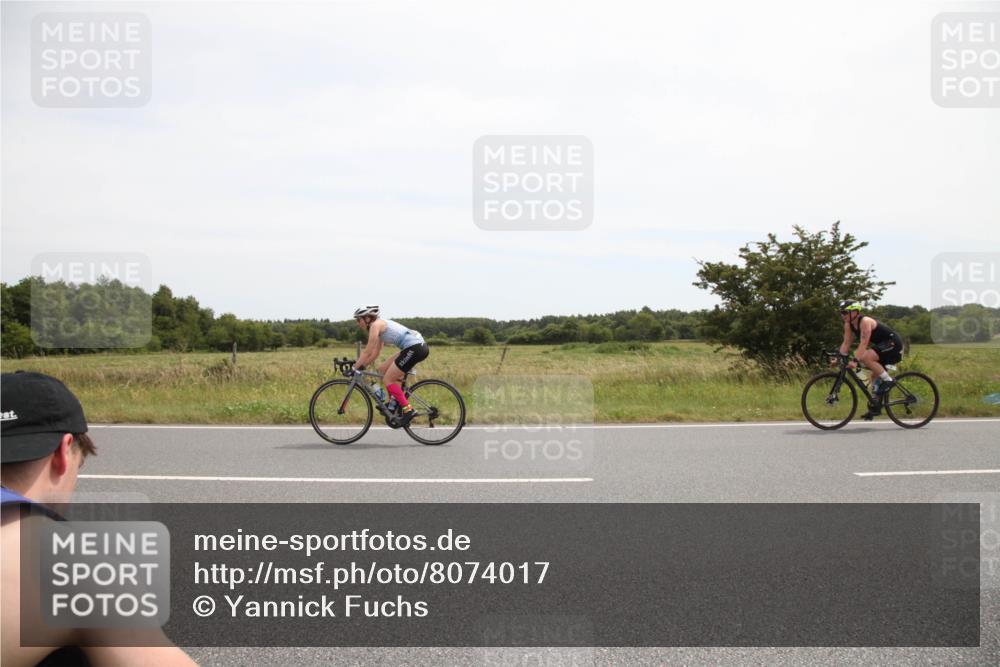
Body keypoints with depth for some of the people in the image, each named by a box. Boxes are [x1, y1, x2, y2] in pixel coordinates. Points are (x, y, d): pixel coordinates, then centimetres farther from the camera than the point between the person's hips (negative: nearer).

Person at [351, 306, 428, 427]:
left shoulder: (376, 325, -6)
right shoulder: (380, 326, 22)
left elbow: (367, 352, -8)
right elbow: (375, 353, 25)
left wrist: (355, 368, -2)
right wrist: (360, 366, 22)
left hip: (415, 347, -10)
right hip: (416, 346, 10)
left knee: (388, 379, -3)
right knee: (383, 369, 16)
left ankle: (408, 410, -6)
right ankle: (395, 402, 18)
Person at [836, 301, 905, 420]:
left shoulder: (865, 321, -25)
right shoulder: (849, 324, 1)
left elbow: (864, 343, -34)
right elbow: (846, 343, 1)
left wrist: (855, 360, -41)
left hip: (893, 343, -10)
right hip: (882, 345, 10)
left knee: (865, 357, -28)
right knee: (876, 375, 11)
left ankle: (888, 380, -16)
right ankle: (875, 406, 19)